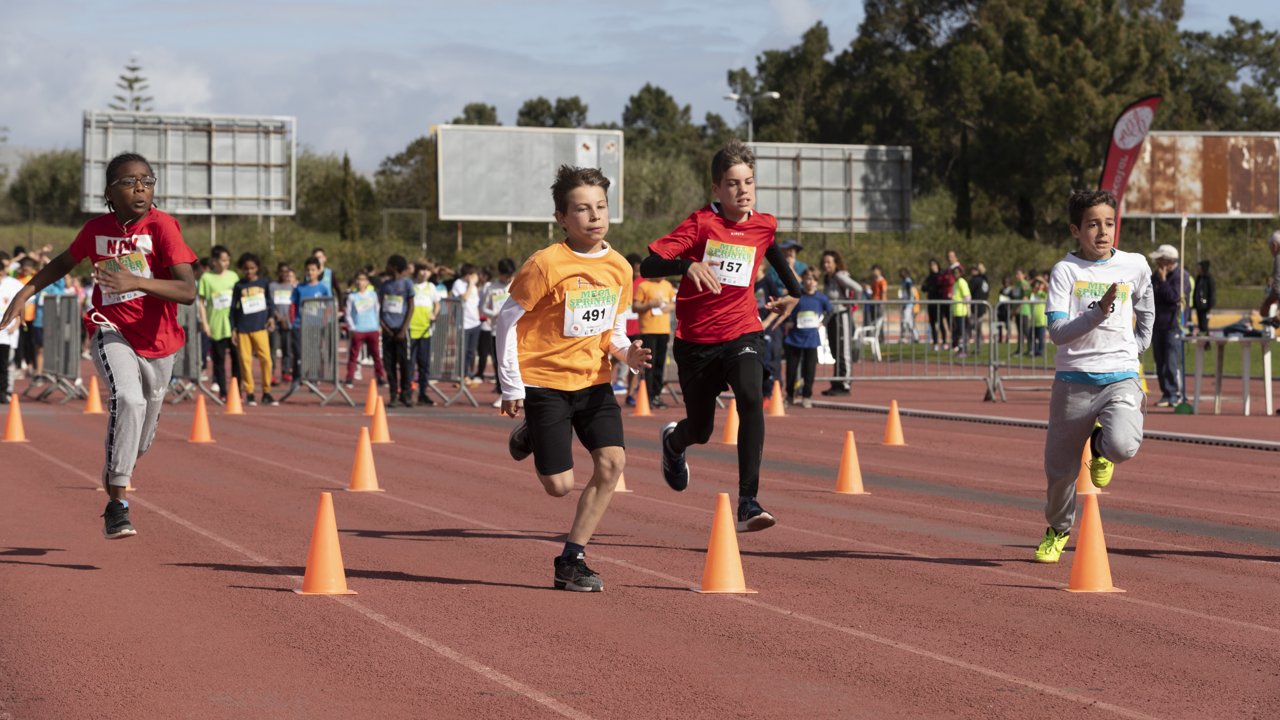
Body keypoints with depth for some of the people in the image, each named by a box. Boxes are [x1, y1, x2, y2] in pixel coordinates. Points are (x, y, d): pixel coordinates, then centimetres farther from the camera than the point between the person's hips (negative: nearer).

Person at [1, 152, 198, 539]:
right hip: (111, 331, -1)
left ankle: (117, 471, 53)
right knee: (127, 399, -29)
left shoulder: (162, 226, -15)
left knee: (147, 416, 17)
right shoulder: (96, 230, -3)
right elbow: (64, 263, 19)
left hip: (156, 340, 1)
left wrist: (136, 282, -37)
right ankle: (116, 503, -27)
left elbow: (188, 290, -25)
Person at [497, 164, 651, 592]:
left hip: (594, 381, 5)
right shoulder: (546, 265, -16)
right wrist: (512, 387, -9)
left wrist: (628, 353, -9)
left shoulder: (619, 268, 1)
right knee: (560, 485, -5)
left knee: (612, 462, -13)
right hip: (545, 381, -5)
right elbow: (507, 321, -8)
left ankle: (571, 559, 0)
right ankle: (530, 436, 31)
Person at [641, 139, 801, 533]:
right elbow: (648, 266, -21)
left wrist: (793, 292, 32)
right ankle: (673, 441, 53)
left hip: (742, 334, 1)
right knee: (700, 430, 12)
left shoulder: (764, 225, 0)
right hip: (696, 341, -1)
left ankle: (748, 504, -28)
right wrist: (688, 265, -39)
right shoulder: (701, 224, -11)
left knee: (751, 400, -28)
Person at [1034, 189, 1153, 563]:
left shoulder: (1135, 266, 5)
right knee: (1059, 469, 9)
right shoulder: (1065, 270, -4)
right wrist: (1099, 311, -27)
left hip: (1121, 378, 0)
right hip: (1073, 380, 0)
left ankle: (1101, 444, 11)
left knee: (1123, 446, -28)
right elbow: (1057, 332, -15)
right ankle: (1057, 530, 39)